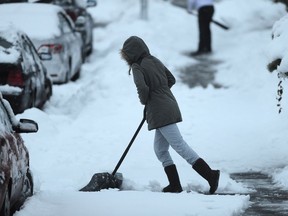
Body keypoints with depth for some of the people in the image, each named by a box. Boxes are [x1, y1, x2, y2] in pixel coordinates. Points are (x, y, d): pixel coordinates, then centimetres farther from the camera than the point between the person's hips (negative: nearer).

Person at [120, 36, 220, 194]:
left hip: (160, 113, -9)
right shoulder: (154, 61, 14)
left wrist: (144, 101, -3)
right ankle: (174, 185, 13)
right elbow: (171, 80, 19)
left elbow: (142, 88, -23)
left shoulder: (137, 67, -10)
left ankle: (210, 175, -15)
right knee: (160, 150, 15)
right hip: (169, 108, 9)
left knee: (180, 146, -9)